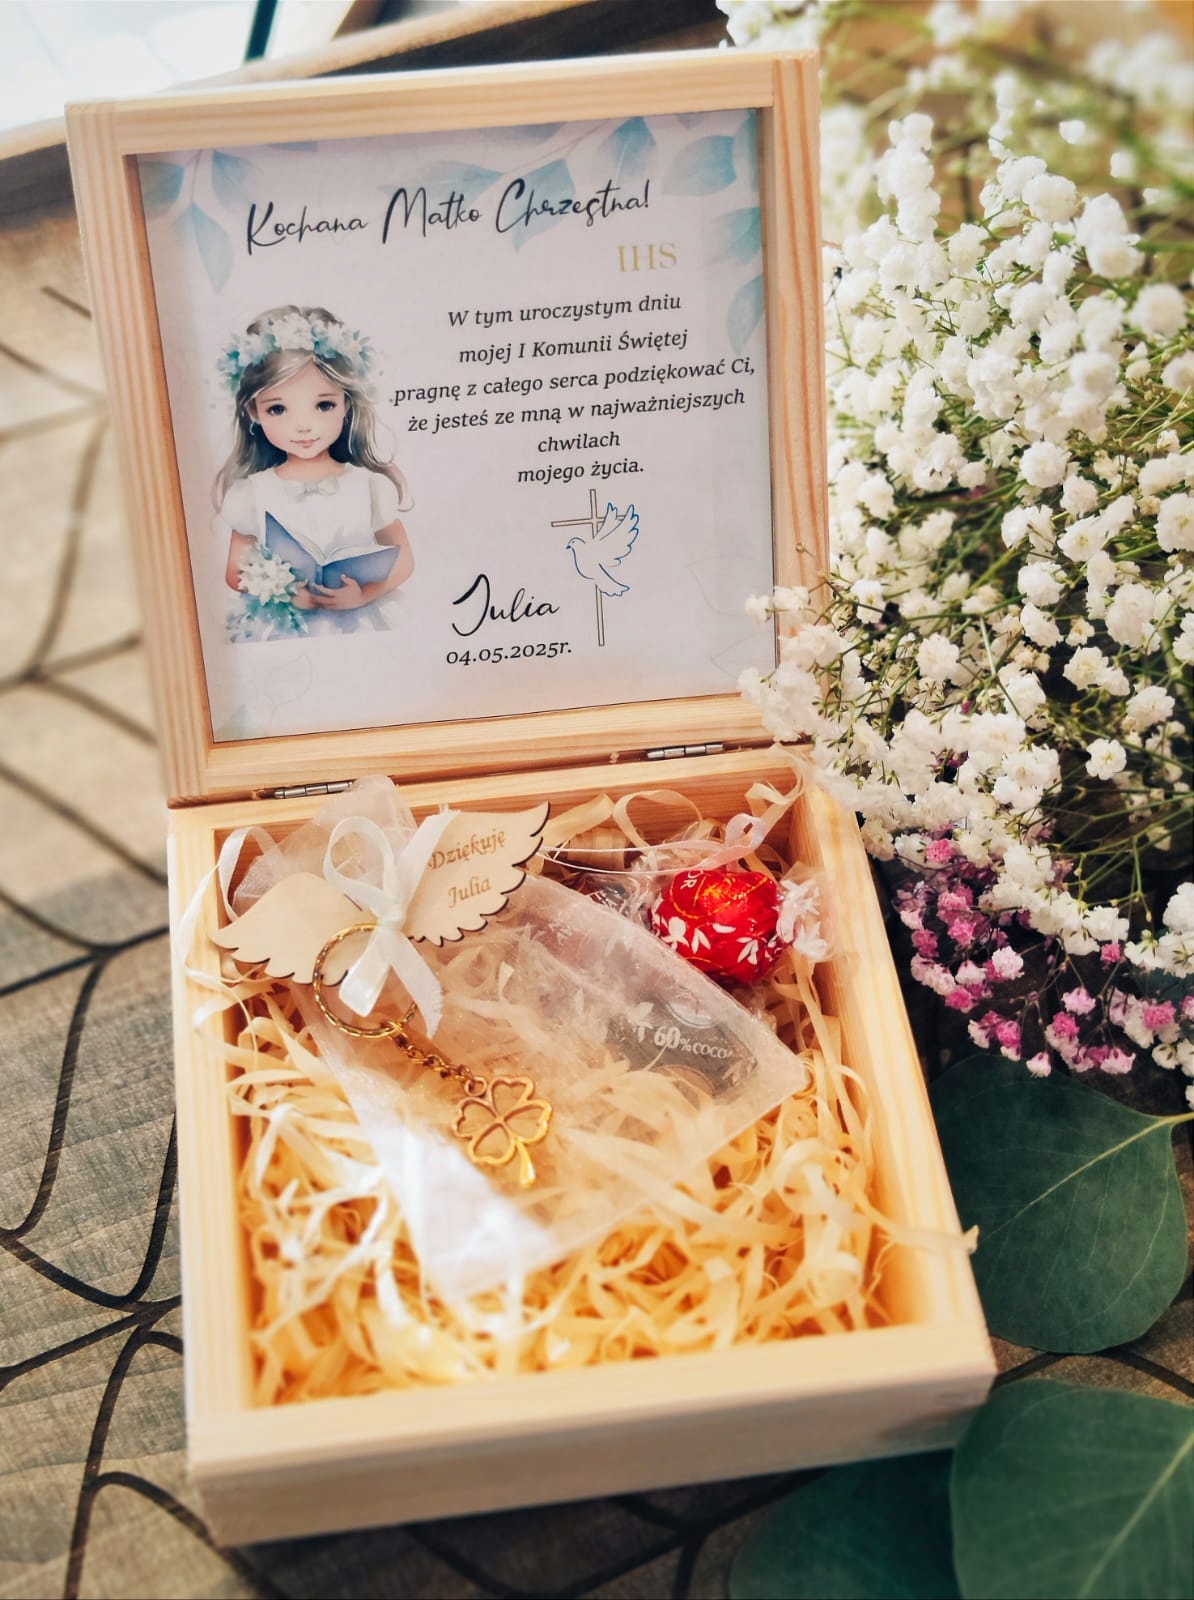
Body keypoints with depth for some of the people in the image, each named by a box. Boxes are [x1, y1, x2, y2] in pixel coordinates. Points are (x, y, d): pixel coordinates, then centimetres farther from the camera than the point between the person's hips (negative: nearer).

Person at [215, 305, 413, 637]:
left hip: (360, 626, 1)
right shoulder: (250, 494, -3)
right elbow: (235, 574, 5)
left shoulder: (372, 487, -3)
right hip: (278, 631, -1)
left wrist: (364, 596, -12)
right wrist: (279, 593, -12)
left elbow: (403, 562, 5)